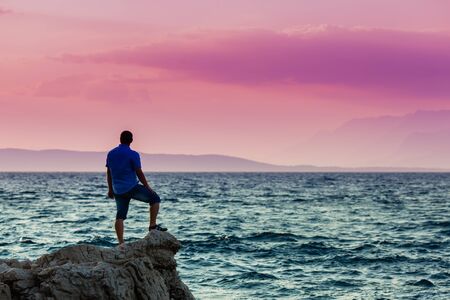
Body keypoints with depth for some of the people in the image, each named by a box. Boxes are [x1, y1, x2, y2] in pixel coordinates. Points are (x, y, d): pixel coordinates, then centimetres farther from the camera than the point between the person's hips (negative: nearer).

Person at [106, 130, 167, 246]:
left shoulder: (111, 154, 7)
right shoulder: (133, 155, -10)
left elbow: (109, 173, 13)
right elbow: (139, 173, -9)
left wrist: (110, 189, 22)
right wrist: (148, 188, 2)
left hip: (118, 190, 6)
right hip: (132, 188, -6)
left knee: (120, 216, 9)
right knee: (155, 198, 8)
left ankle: (121, 243, 4)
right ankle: (153, 226, 2)